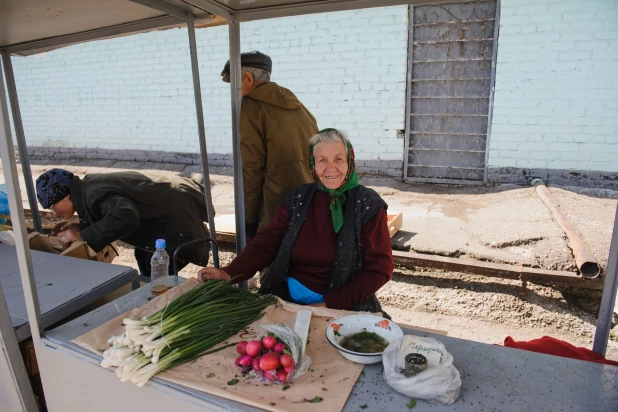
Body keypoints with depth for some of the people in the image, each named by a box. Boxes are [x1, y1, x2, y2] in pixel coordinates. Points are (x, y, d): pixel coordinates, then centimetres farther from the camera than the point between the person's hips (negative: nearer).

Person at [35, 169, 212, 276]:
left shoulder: (95, 194, -25)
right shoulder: (89, 186, 6)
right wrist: (81, 226, 5)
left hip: (179, 214, -10)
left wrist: (82, 236, -31)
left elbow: (125, 219, -42)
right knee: (144, 257, 19)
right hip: (168, 206, 10)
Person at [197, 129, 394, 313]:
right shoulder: (299, 198, 4)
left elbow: (379, 267, -7)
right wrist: (230, 273, -19)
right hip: (286, 298, 3)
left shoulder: (368, 204, -5)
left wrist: (331, 304, -16)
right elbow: (268, 241, -2)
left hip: (343, 307, -2)